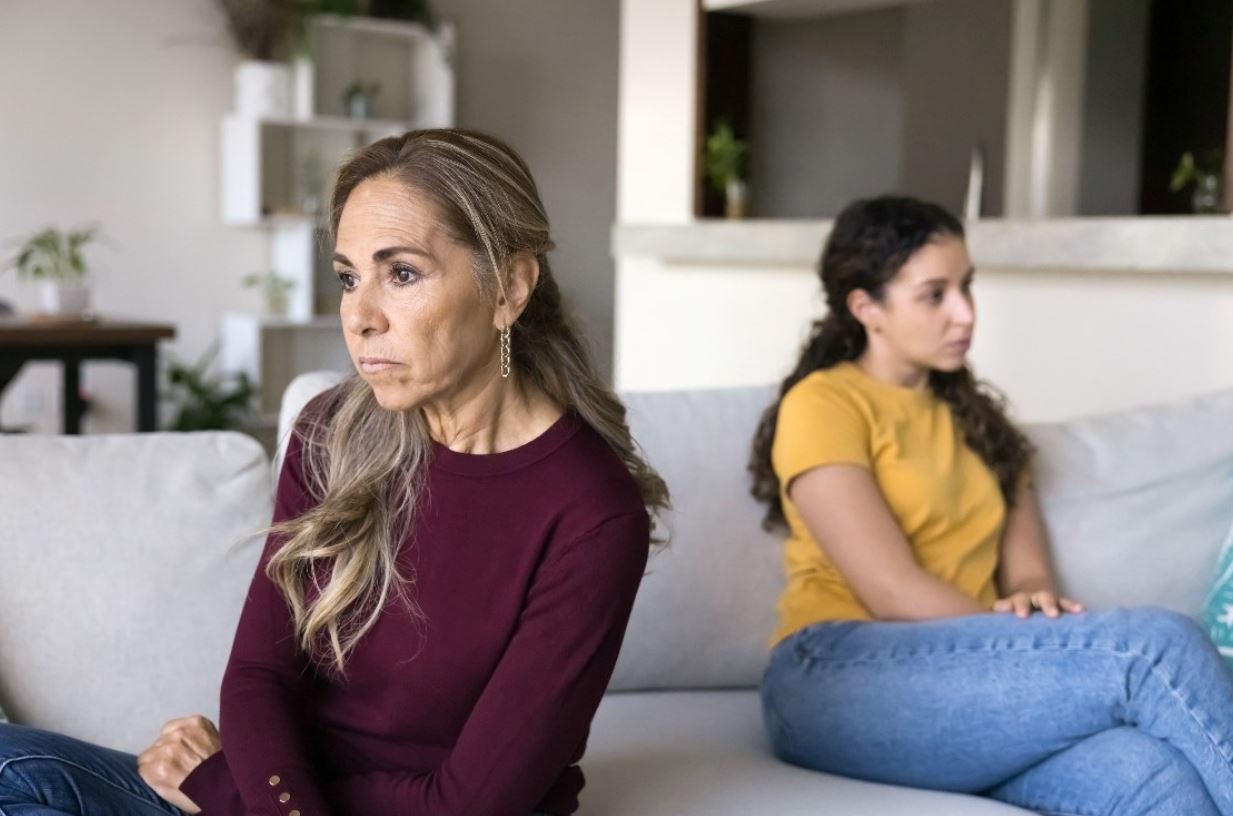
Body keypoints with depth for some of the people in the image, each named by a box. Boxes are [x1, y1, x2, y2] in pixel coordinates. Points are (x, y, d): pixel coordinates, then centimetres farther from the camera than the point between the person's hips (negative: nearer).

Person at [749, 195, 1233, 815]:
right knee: (1155, 645, -27)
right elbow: (893, 592, -10)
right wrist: (1044, 650, -13)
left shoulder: (974, 416, 24)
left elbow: (1026, 569, 12)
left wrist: (1036, 605, -12)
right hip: (839, 681, -6)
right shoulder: (822, 404, 0)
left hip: (964, 682, 6)